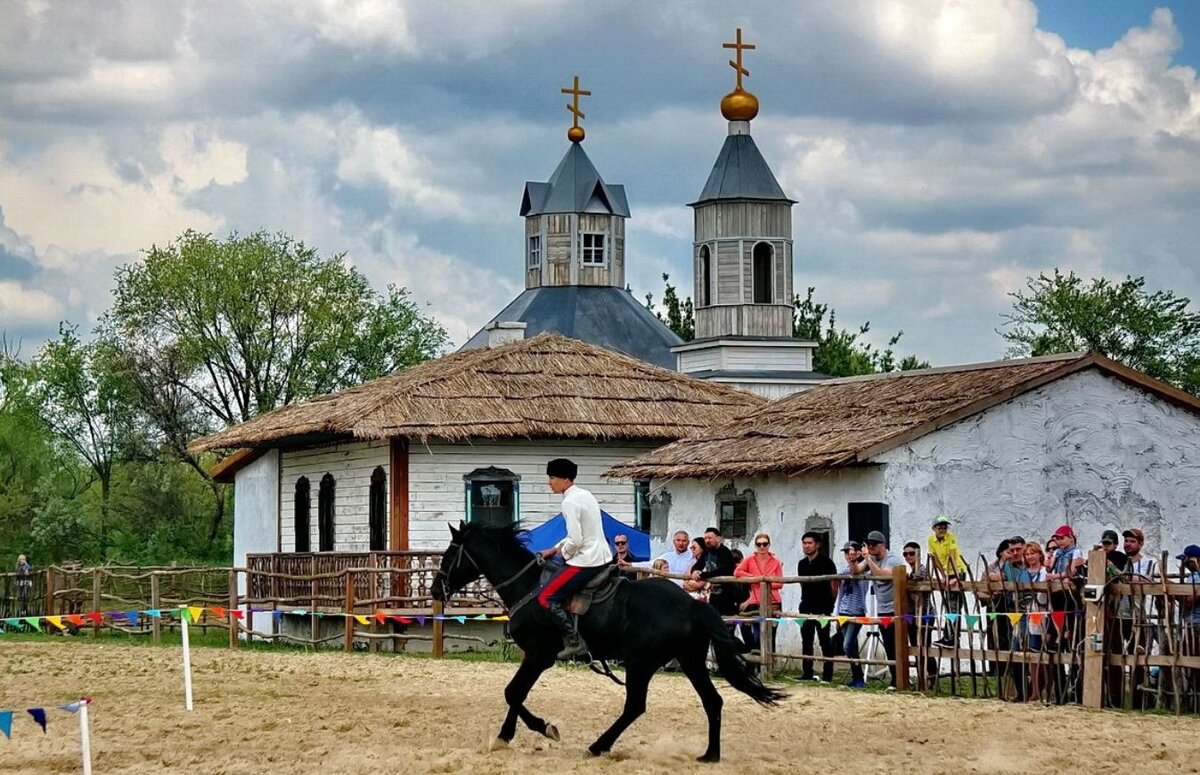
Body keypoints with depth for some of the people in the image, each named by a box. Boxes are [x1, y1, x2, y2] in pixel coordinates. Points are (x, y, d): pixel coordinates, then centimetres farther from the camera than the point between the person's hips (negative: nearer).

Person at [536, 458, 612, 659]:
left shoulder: (570, 502, -16)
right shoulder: (586, 495, 13)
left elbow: (575, 540, -21)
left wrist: (562, 551, -1)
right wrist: (555, 549, 18)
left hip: (585, 562, -10)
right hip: (604, 558, 10)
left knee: (546, 597, -7)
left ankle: (573, 641, -11)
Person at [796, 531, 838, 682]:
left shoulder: (826, 562, -7)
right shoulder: (802, 564, 12)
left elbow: (834, 585, -5)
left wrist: (830, 603, -1)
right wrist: (806, 599, 15)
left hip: (823, 609, -7)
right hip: (806, 608, 7)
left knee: (825, 641, -5)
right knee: (806, 640, 7)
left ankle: (827, 674, -3)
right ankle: (807, 673, 12)